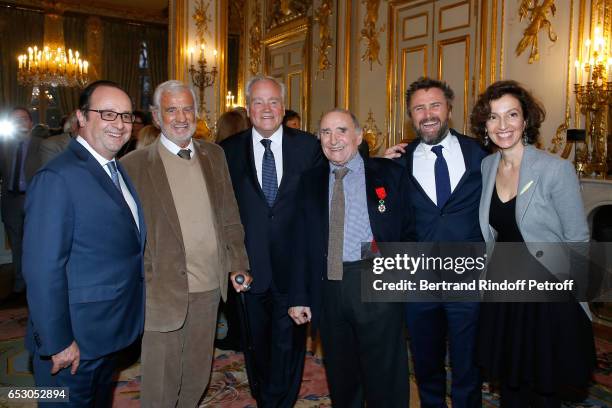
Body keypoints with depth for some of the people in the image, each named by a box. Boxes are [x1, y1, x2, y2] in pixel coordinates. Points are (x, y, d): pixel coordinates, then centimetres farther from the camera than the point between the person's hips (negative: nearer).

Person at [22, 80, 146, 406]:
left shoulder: (118, 170, 6)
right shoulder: (57, 178, -22)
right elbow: (43, 269, -24)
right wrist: (57, 343, -21)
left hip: (112, 330, 8)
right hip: (74, 342, -8)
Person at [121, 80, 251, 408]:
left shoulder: (214, 155, 8)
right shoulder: (134, 164, -6)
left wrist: (238, 264, 5)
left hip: (210, 286, 4)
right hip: (164, 289, -4)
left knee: (197, 379, 19)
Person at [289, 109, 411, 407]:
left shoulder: (390, 174, 1)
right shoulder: (310, 181, 8)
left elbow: (408, 230, 1)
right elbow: (301, 241, 6)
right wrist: (299, 296, 2)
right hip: (328, 288, 3)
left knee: (385, 377, 7)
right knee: (340, 377, 17)